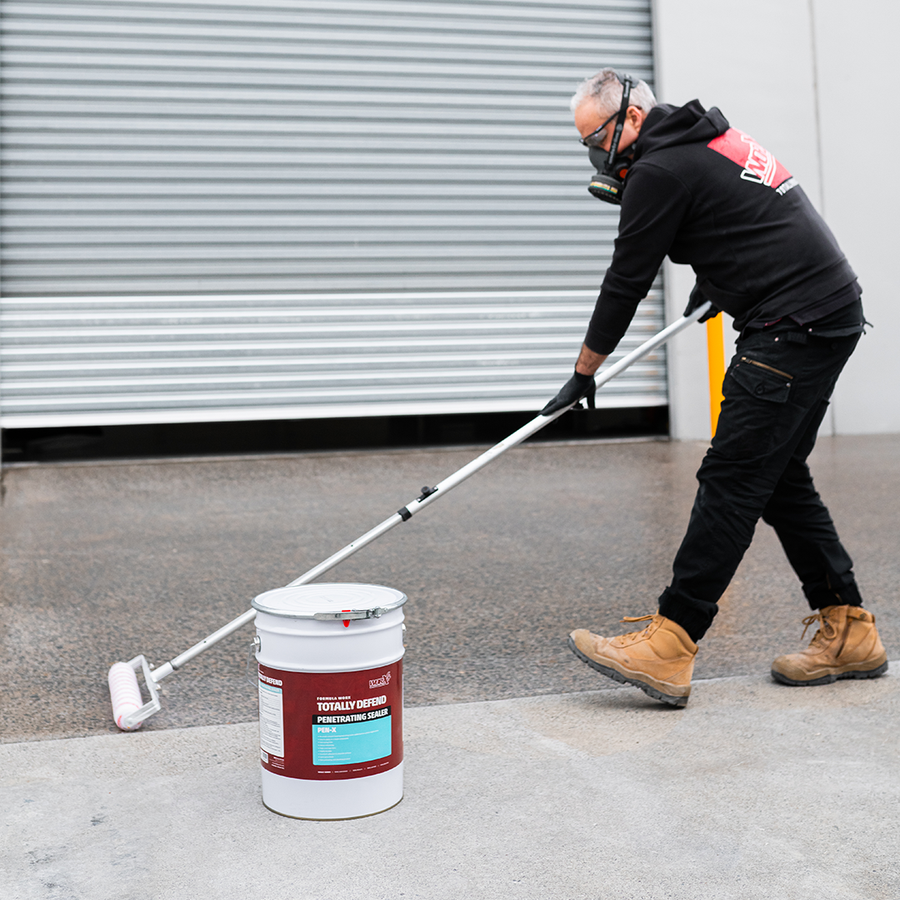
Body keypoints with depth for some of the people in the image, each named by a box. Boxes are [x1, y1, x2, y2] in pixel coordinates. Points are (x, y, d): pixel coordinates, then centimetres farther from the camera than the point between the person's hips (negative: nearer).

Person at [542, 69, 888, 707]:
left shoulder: (659, 172, -11)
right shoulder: (709, 140, 19)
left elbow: (626, 283, -6)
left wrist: (583, 374, 5)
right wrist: (716, 280, 42)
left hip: (795, 325, -10)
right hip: (831, 312, 10)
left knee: (733, 478, -13)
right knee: (779, 478, 12)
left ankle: (668, 649, -12)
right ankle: (849, 631, 18)